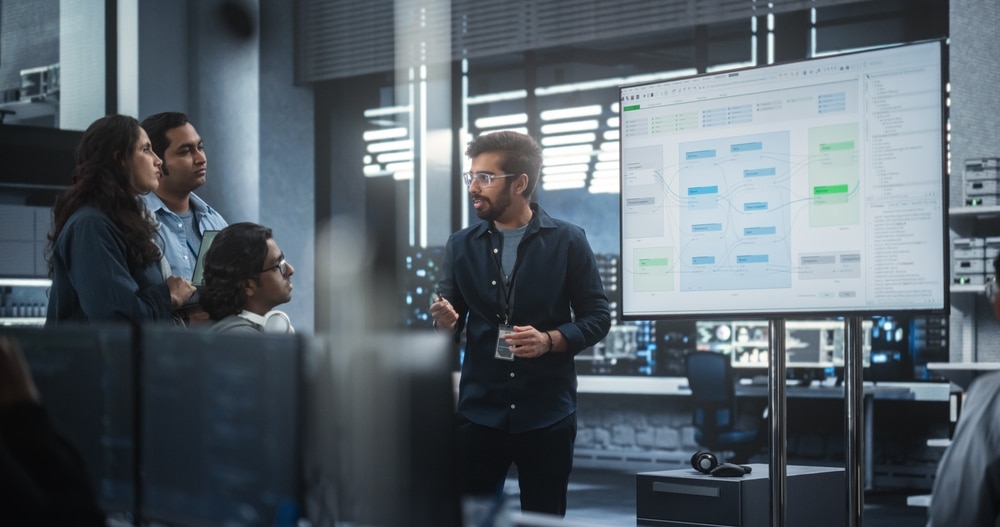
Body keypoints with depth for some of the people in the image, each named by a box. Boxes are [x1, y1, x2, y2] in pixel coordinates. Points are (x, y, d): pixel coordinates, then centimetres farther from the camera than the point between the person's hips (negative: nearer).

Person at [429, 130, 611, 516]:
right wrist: (445, 322, -14)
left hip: (547, 412, -2)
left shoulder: (568, 241, -2)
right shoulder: (461, 246, 7)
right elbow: (453, 322, 10)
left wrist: (550, 340, -17)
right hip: (479, 410, 2)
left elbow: (598, 316, 0)